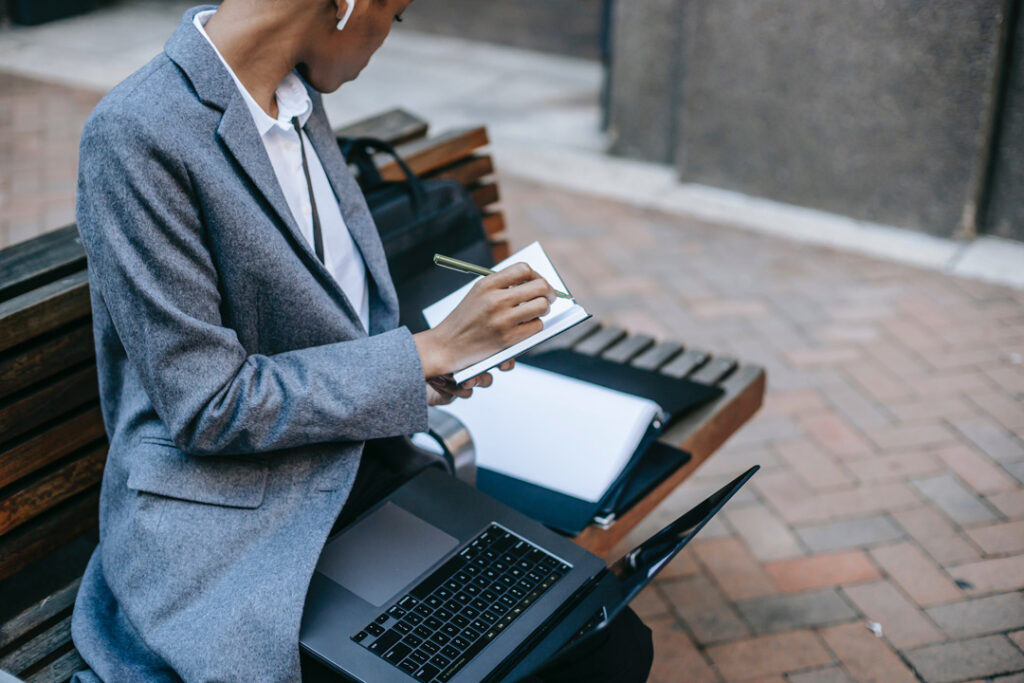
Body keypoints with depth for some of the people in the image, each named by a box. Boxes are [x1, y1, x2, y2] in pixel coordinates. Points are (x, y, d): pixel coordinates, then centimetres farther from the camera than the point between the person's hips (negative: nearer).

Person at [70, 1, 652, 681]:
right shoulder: (134, 133, -19)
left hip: (364, 481, 7)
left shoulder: (299, 99, 6)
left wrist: (412, 378, 1)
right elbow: (207, 407, -19)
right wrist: (429, 352, -15)